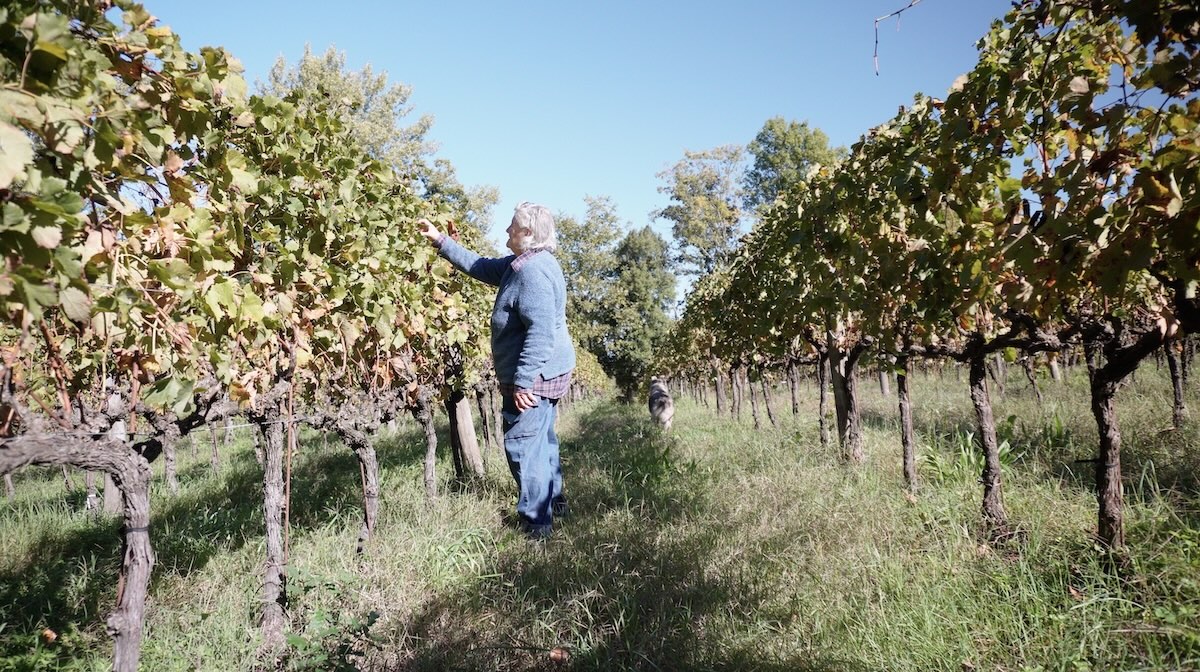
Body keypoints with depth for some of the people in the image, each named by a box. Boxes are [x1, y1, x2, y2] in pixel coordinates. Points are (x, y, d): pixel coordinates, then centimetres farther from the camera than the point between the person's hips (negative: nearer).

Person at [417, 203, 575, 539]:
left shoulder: (533, 271, -23)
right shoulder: (523, 264, 11)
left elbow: (541, 333, -30)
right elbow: (480, 266, 23)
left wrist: (522, 381, -28)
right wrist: (440, 240, 23)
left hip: (534, 377, -11)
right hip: (545, 375, 11)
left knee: (523, 446, -5)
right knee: (541, 440, 21)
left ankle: (536, 522, 4)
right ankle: (553, 502, 35)